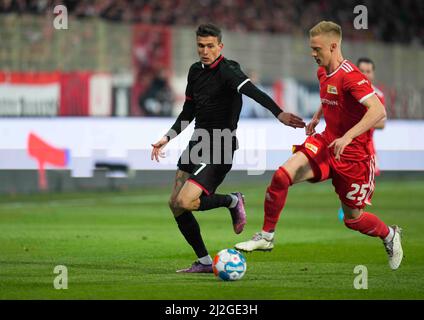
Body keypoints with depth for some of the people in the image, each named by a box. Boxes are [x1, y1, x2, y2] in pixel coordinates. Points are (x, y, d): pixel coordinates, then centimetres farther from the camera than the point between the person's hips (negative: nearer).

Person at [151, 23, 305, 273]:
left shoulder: (228, 71, -15)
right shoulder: (196, 71, 11)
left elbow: (253, 92, -34)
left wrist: (279, 113, -49)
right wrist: (168, 138, 15)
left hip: (220, 148, -9)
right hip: (198, 142, 9)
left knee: (185, 202, -21)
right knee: (175, 205, 6)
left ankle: (232, 202, 5)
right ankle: (204, 262, 16)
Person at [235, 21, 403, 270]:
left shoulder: (350, 76, -21)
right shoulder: (323, 73, 6)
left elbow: (378, 111, -32)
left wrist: (348, 136, -39)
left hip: (353, 154, -6)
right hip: (326, 142, 6)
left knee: (353, 218, 7)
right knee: (283, 175, -19)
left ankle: (390, 236, 39)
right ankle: (266, 236, -7)